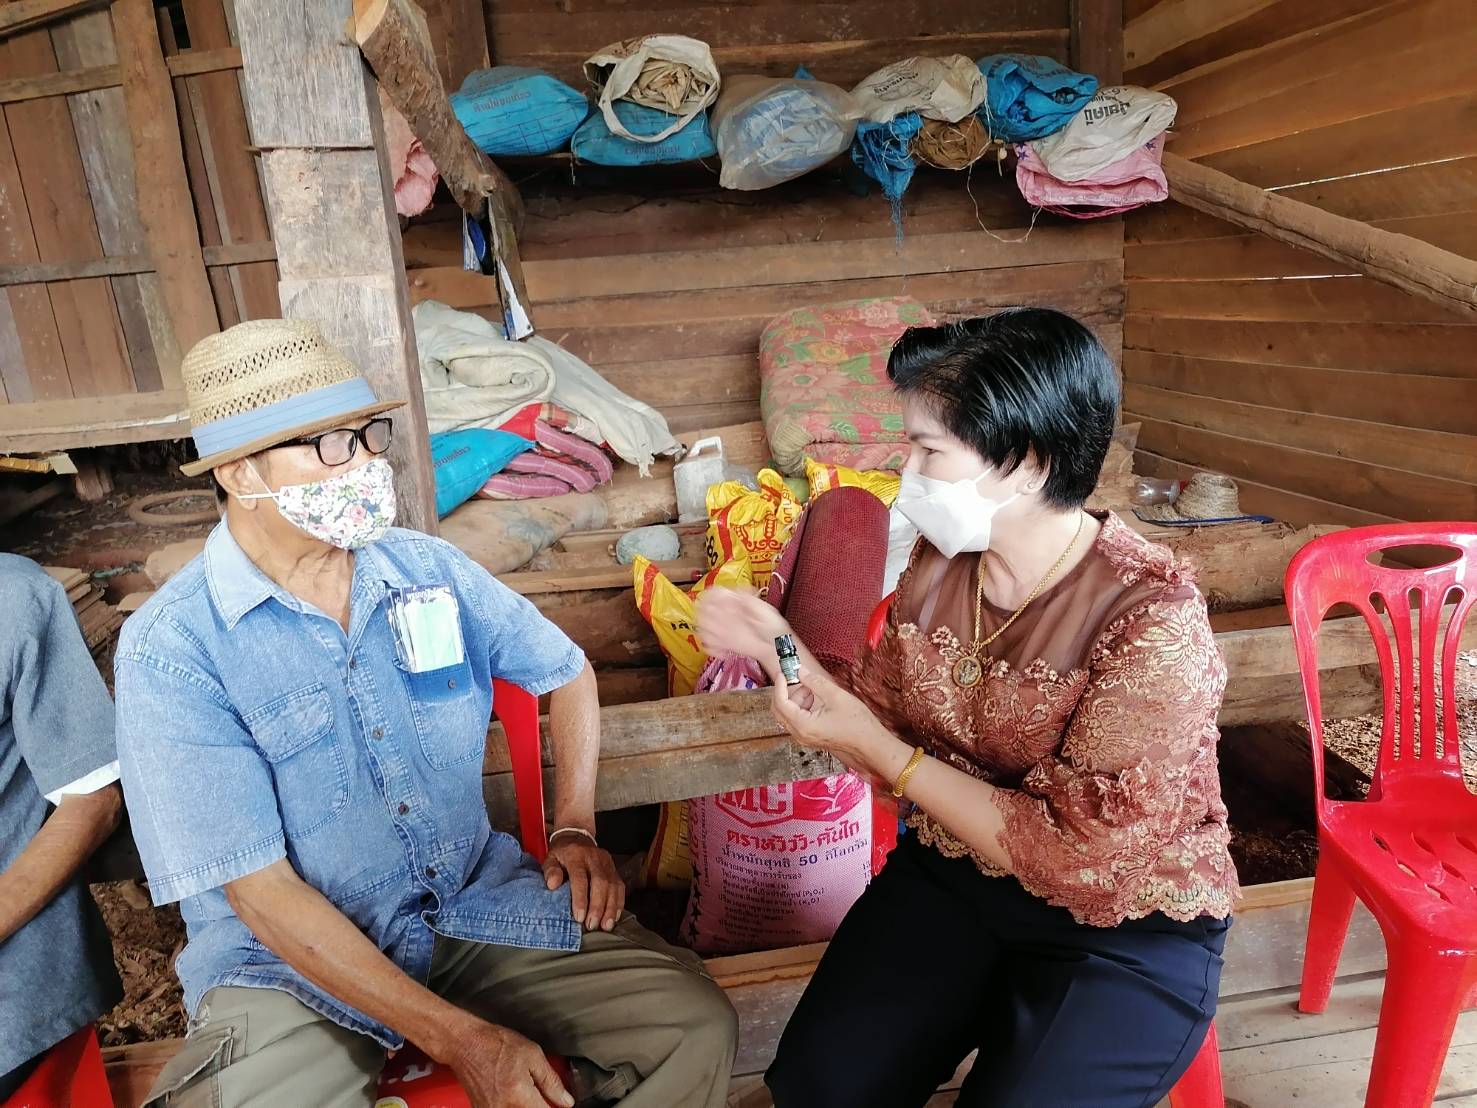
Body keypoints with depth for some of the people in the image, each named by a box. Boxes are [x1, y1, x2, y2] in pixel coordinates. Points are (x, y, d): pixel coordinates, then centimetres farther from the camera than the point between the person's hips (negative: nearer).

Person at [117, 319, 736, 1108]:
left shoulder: (429, 568, -2)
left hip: (475, 906, 3)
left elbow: (567, 672, 13)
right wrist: (460, 1040, -22)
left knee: (693, 1023, -14)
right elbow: (262, 891, -17)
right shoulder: (171, 649, -14)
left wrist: (575, 827, 0)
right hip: (288, 964, -2)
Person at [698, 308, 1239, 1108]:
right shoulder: (942, 558, -8)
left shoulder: (1152, 622, -26)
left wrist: (879, 752, -24)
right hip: (954, 872, 5)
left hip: (1124, 927, -4)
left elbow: (1073, 855, -25)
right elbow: (891, 722, 3)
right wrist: (781, 648, -12)